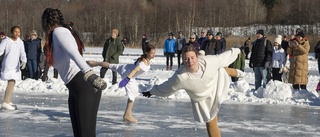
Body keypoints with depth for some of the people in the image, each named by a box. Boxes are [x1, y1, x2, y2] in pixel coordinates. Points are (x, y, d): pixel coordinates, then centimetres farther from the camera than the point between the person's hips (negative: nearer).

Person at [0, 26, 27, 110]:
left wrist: (24, 61, -14)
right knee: (11, 82, -19)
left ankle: (8, 102, 27)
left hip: (16, 66, 7)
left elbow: (22, 53, 3)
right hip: (8, 65, -7)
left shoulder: (20, 42, 9)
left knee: (12, 82, 14)